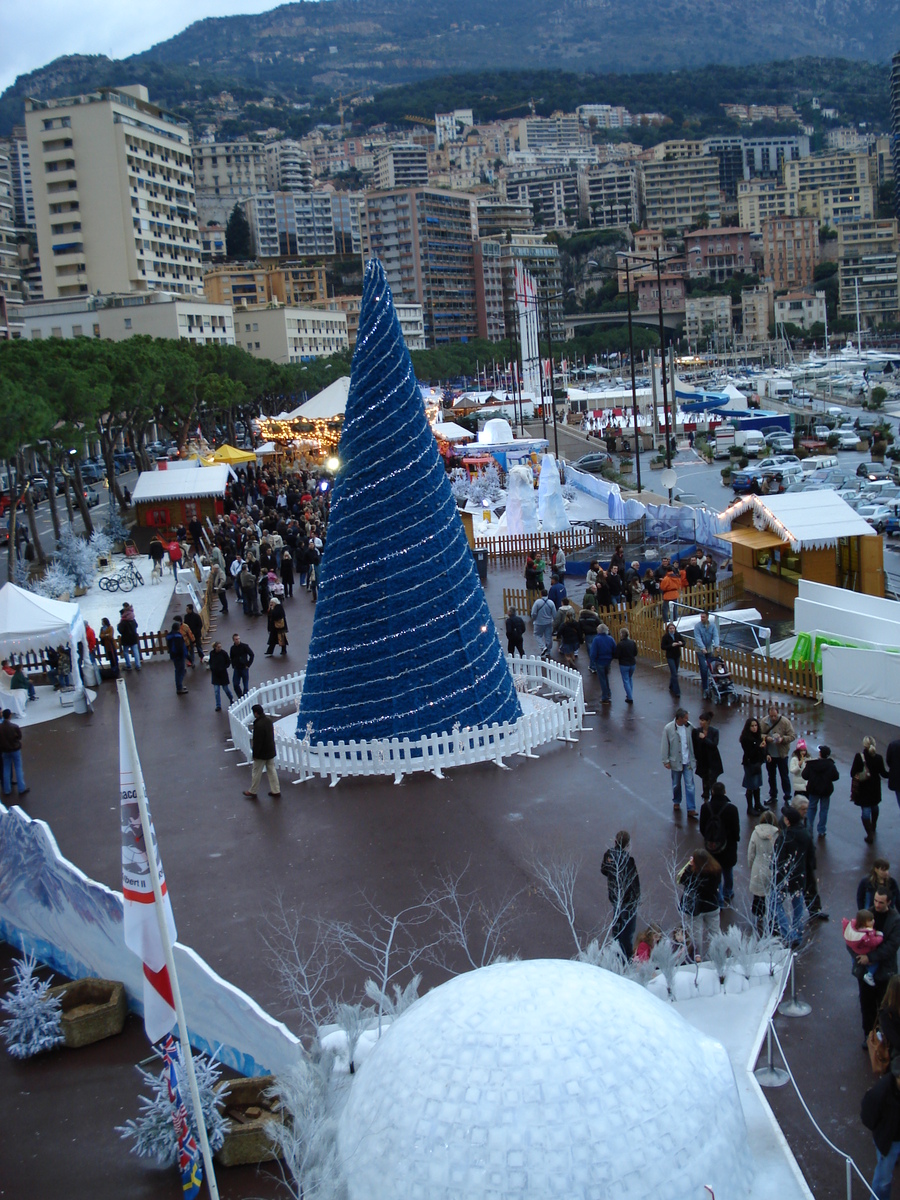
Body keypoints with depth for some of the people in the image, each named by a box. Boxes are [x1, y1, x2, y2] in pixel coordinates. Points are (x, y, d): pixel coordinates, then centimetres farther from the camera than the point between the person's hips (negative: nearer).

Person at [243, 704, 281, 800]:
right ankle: (276, 791, 19)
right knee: (272, 770, 15)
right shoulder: (269, 720, -1)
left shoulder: (258, 725, -28)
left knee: (256, 773, 8)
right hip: (271, 751, 8)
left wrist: (255, 754, -14)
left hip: (262, 753, -8)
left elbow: (257, 741, -24)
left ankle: (253, 792, 22)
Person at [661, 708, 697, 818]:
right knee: (676, 784, 16)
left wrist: (694, 758, 3)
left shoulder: (689, 726, -6)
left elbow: (693, 743, 2)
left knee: (690, 786, -3)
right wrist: (666, 761, -5)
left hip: (688, 761, 1)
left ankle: (691, 809, 0)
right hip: (676, 761, -1)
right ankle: (676, 802, 40)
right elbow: (665, 746, -6)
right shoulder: (668, 729, -13)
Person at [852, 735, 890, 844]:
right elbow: (883, 774, -5)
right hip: (875, 788, 3)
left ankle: (870, 834, -6)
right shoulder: (878, 758, -11)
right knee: (874, 806, 26)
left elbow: (853, 773, -15)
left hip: (862, 789, -3)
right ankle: (873, 826, 47)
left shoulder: (859, 756, -17)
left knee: (865, 810, 2)